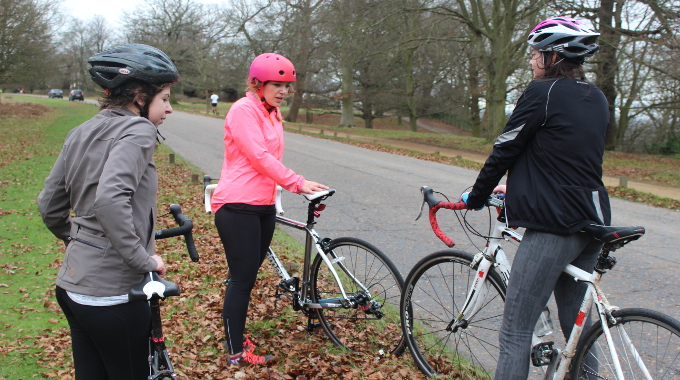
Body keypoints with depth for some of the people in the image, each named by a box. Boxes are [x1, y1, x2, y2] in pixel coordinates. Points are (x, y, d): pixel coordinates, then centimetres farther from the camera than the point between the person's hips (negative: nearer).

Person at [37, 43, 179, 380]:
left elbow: (49, 206, 15)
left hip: (72, 285, 8)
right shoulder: (137, 130, -15)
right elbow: (110, 200, -31)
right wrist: (143, 259, -23)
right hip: (112, 293, -8)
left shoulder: (81, 133, 10)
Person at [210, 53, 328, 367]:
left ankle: (236, 336, 30)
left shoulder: (273, 113, 16)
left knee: (247, 277, 15)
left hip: (263, 205, 9)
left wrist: (296, 185, 4)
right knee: (242, 279, -3)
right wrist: (297, 182, -21)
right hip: (238, 207, -9)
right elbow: (259, 157, -20)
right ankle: (236, 351, 10)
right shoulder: (244, 110, -12)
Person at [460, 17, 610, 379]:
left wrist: (476, 196, 8)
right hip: (592, 224, 9)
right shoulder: (597, 99, 14)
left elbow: (505, 149, -6)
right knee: (577, 330, 19)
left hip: (553, 227, -9)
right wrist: (516, 187, 28)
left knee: (515, 333, -2)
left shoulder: (543, 93, -10)